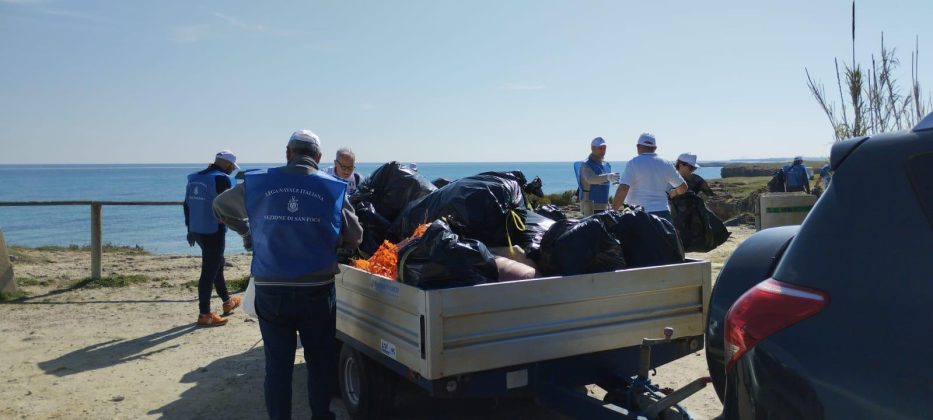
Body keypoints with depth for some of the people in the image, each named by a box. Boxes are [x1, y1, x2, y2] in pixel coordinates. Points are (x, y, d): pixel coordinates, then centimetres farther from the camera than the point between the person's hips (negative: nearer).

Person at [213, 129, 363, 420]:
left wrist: (249, 233, 26)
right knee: (320, 358, 15)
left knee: (277, 361, 11)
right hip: (317, 289, -1)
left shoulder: (259, 183, 1)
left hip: (270, 289, 1)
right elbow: (354, 237, 3)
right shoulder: (333, 188, -3)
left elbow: (220, 206, 17)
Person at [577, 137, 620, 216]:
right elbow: (591, 179, -32)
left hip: (603, 205, 8)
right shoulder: (586, 164, -10)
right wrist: (607, 177, -48)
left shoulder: (607, 164, 15)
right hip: (590, 204, -8)